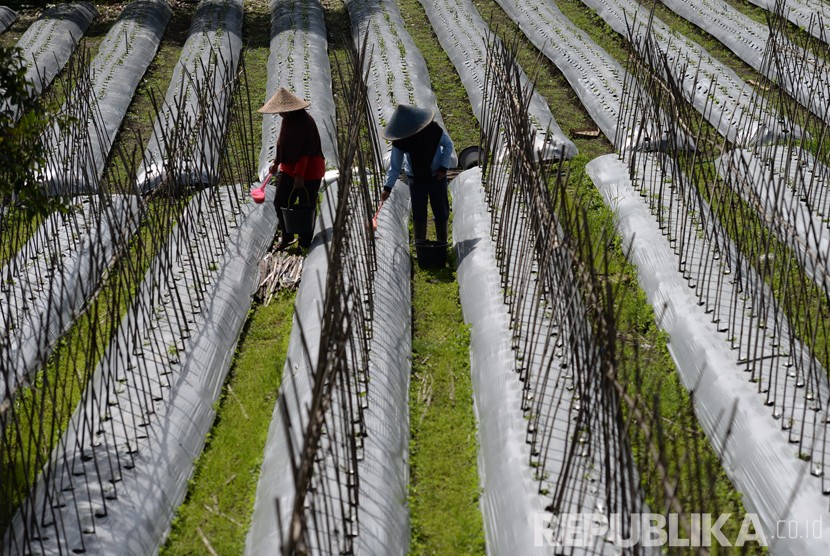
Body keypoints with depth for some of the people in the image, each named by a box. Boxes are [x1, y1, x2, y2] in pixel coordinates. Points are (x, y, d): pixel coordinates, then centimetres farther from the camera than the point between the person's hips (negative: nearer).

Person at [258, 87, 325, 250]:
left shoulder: (305, 122, -21)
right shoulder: (287, 120, 5)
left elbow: (305, 151, -23)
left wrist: (299, 175, -25)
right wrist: (277, 162, 27)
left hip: (308, 171, -8)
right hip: (290, 168, 8)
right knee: (280, 201, 5)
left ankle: (305, 242, 13)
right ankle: (286, 236, 20)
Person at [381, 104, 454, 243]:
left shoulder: (434, 130, -20)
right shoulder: (399, 142, -17)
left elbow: (448, 145, -3)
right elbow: (395, 166, -8)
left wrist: (443, 167, -10)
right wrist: (387, 187, -13)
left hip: (436, 176, 0)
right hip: (416, 178, 0)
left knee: (441, 211, 4)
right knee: (418, 213, -2)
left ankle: (442, 244, 19)